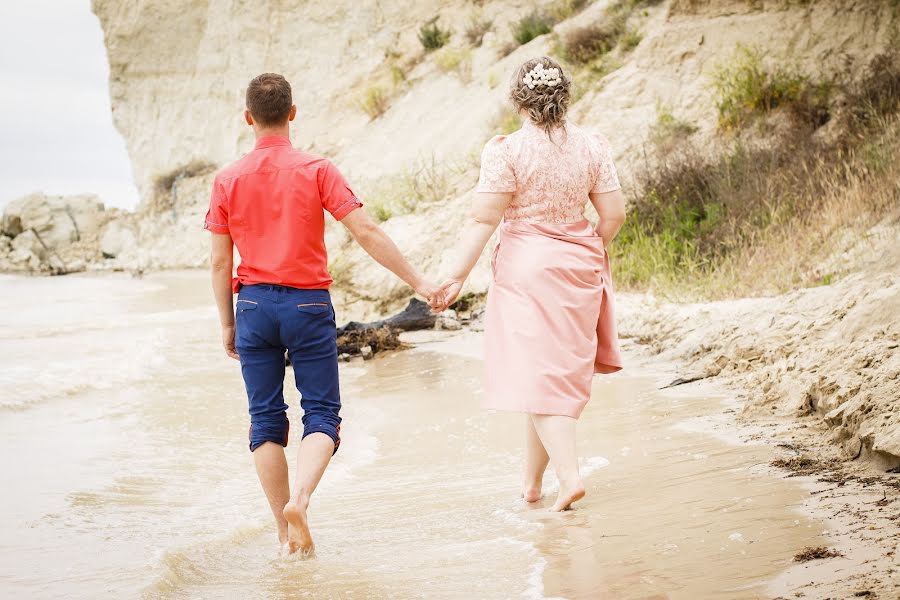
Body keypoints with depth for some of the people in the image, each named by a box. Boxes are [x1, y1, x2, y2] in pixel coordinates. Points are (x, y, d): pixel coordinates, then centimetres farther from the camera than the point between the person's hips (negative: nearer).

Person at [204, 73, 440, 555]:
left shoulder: (228, 179, 2)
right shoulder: (316, 170, -5)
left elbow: (220, 262, 3)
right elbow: (367, 233, -10)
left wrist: (228, 324, 13)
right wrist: (417, 282, -3)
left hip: (254, 304, 2)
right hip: (307, 303, -2)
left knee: (266, 420, 9)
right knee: (321, 413, 5)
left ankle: (286, 531, 10)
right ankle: (299, 500, -21)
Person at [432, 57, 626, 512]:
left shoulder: (507, 150, -12)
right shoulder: (591, 146, 1)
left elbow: (484, 220, -14)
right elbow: (614, 214, 3)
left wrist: (457, 277, -9)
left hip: (524, 267, -4)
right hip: (578, 267, 5)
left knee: (539, 376, -1)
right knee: (559, 372, 14)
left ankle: (569, 475, -15)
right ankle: (532, 482, 23)